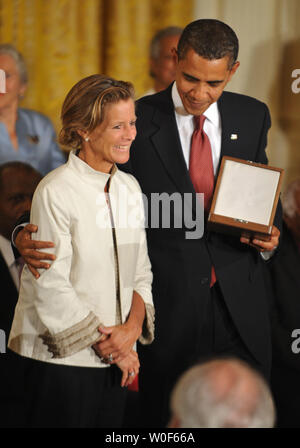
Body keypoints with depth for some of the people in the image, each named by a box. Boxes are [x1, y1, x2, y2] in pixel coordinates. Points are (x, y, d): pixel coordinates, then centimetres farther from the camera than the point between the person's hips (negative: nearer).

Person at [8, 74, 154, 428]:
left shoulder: (129, 187, 9)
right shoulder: (56, 192, -12)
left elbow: (141, 271, 12)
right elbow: (52, 287, -14)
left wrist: (132, 327, -6)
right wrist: (108, 344, -9)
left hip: (115, 358, 6)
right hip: (62, 359, -6)